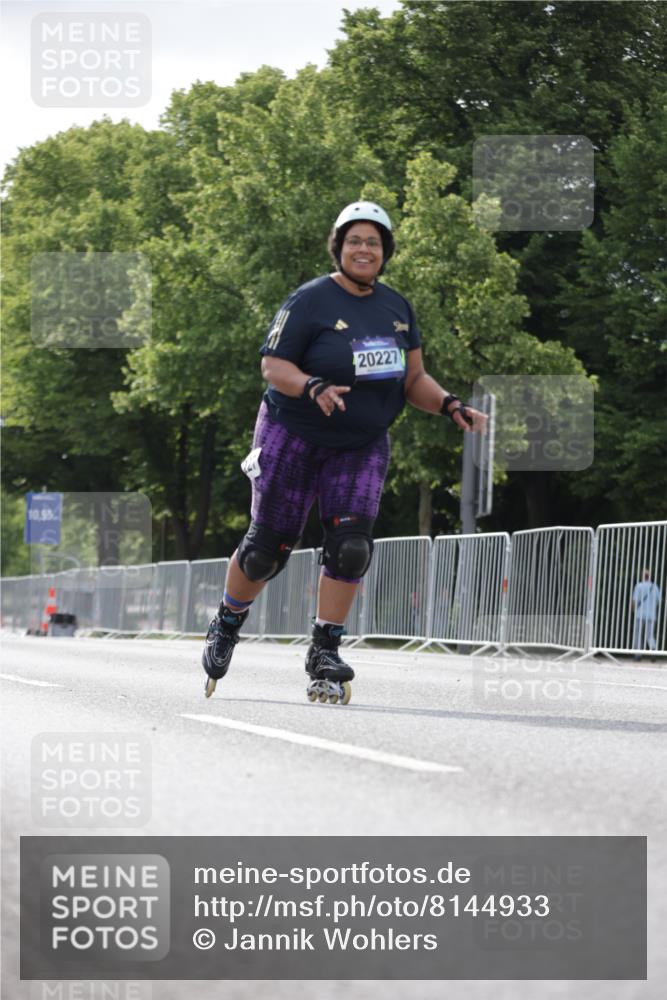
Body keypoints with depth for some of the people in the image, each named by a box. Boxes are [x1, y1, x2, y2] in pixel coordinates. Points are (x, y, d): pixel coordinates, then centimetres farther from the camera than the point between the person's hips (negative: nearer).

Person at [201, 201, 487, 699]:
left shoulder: (397, 307, 7)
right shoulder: (310, 301, -11)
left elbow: (413, 380, 11)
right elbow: (273, 365, -14)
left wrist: (452, 406, -6)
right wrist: (314, 388, -32)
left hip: (362, 446, 4)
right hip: (294, 437, -4)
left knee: (351, 545, -11)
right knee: (268, 545, 1)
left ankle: (325, 654, 0)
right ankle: (227, 624, 28)